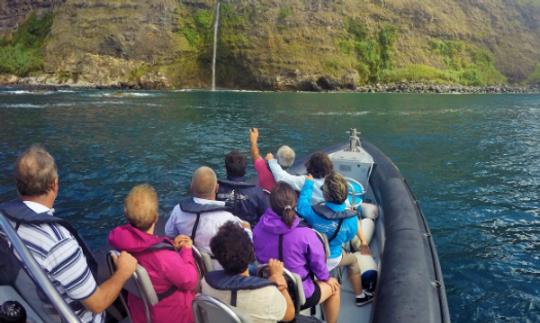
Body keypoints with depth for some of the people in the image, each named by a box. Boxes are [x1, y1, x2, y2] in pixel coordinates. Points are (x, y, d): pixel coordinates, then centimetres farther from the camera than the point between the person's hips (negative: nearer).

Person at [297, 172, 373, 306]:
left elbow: (302, 204, -9)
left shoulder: (313, 212, -33)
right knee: (352, 260, 30)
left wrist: (308, 182, 2)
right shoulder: (351, 218, -28)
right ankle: (360, 296, 44)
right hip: (332, 260, 0)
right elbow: (349, 237, -7)